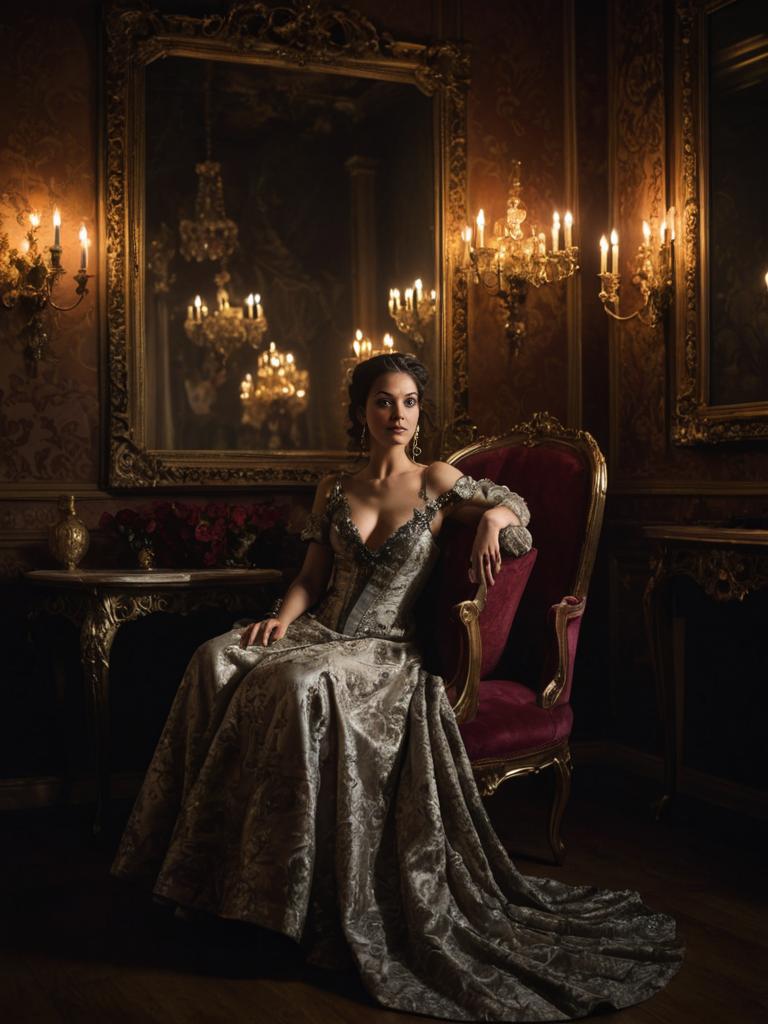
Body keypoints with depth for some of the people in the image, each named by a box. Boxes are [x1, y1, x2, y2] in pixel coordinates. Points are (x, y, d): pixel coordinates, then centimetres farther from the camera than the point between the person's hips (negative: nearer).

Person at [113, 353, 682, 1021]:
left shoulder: (436, 482, 6)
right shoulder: (335, 491, 15)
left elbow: (513, 504, 14)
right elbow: (313, 577, 16)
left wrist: (491, 519, -8)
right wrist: (284, 616, -3)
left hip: (386, 648, -4)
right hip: (321, 632, 4)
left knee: (303, 683, -36)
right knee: (219, 660, -25)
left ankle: (309, 897, -27)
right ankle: (221, 852, -19)